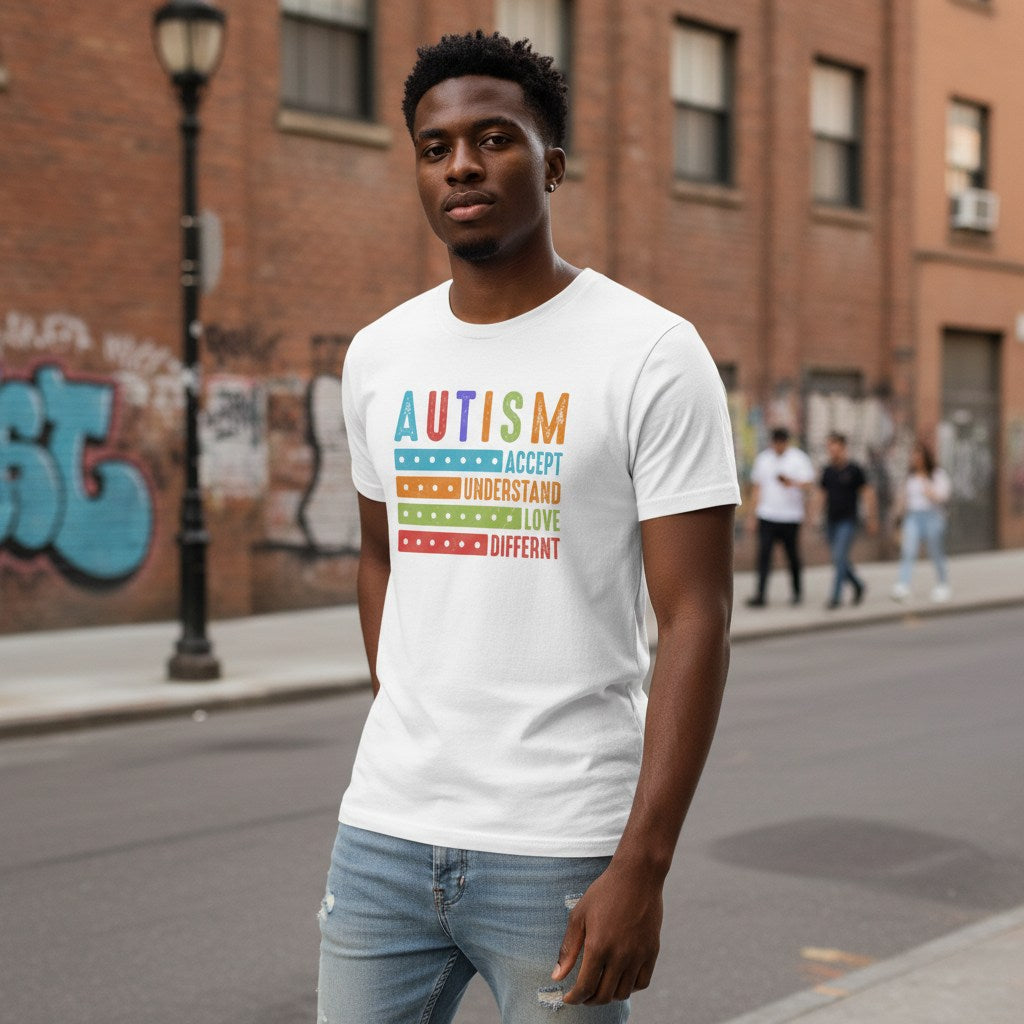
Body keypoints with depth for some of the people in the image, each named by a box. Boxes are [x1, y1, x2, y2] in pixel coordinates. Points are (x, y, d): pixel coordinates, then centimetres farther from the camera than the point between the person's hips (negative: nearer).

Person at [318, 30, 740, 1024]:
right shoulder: (378, 356, 8)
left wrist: (641, 865, -17)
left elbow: (695, 618, -11)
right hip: (383, 831, 5)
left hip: (562, 852, -4)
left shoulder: (652, 354, -8)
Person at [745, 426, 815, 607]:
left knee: (792, 556, 7)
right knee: (763, 553, -9)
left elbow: (808, 485, -5)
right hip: (767, 516, 2)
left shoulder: (799, 459, 2)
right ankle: (761, 595, -12)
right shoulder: (763, 459, 11)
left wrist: (792, 483, -26)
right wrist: (753, 513, 11)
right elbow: (757, 487, 16)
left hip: (790, 517, -2)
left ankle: (797, 590, 25)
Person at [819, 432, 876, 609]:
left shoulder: (854, 469, -6)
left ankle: (836, 596, -12)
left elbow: (868, 493, -1)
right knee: (838, 560, 10)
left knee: (839, 557, -15)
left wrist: (870, 518, -2)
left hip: (848, 521, -6)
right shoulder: (827, 471, 7)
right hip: (831, 521, 6)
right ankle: (858, 585, 33)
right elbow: (822, 493, 14)